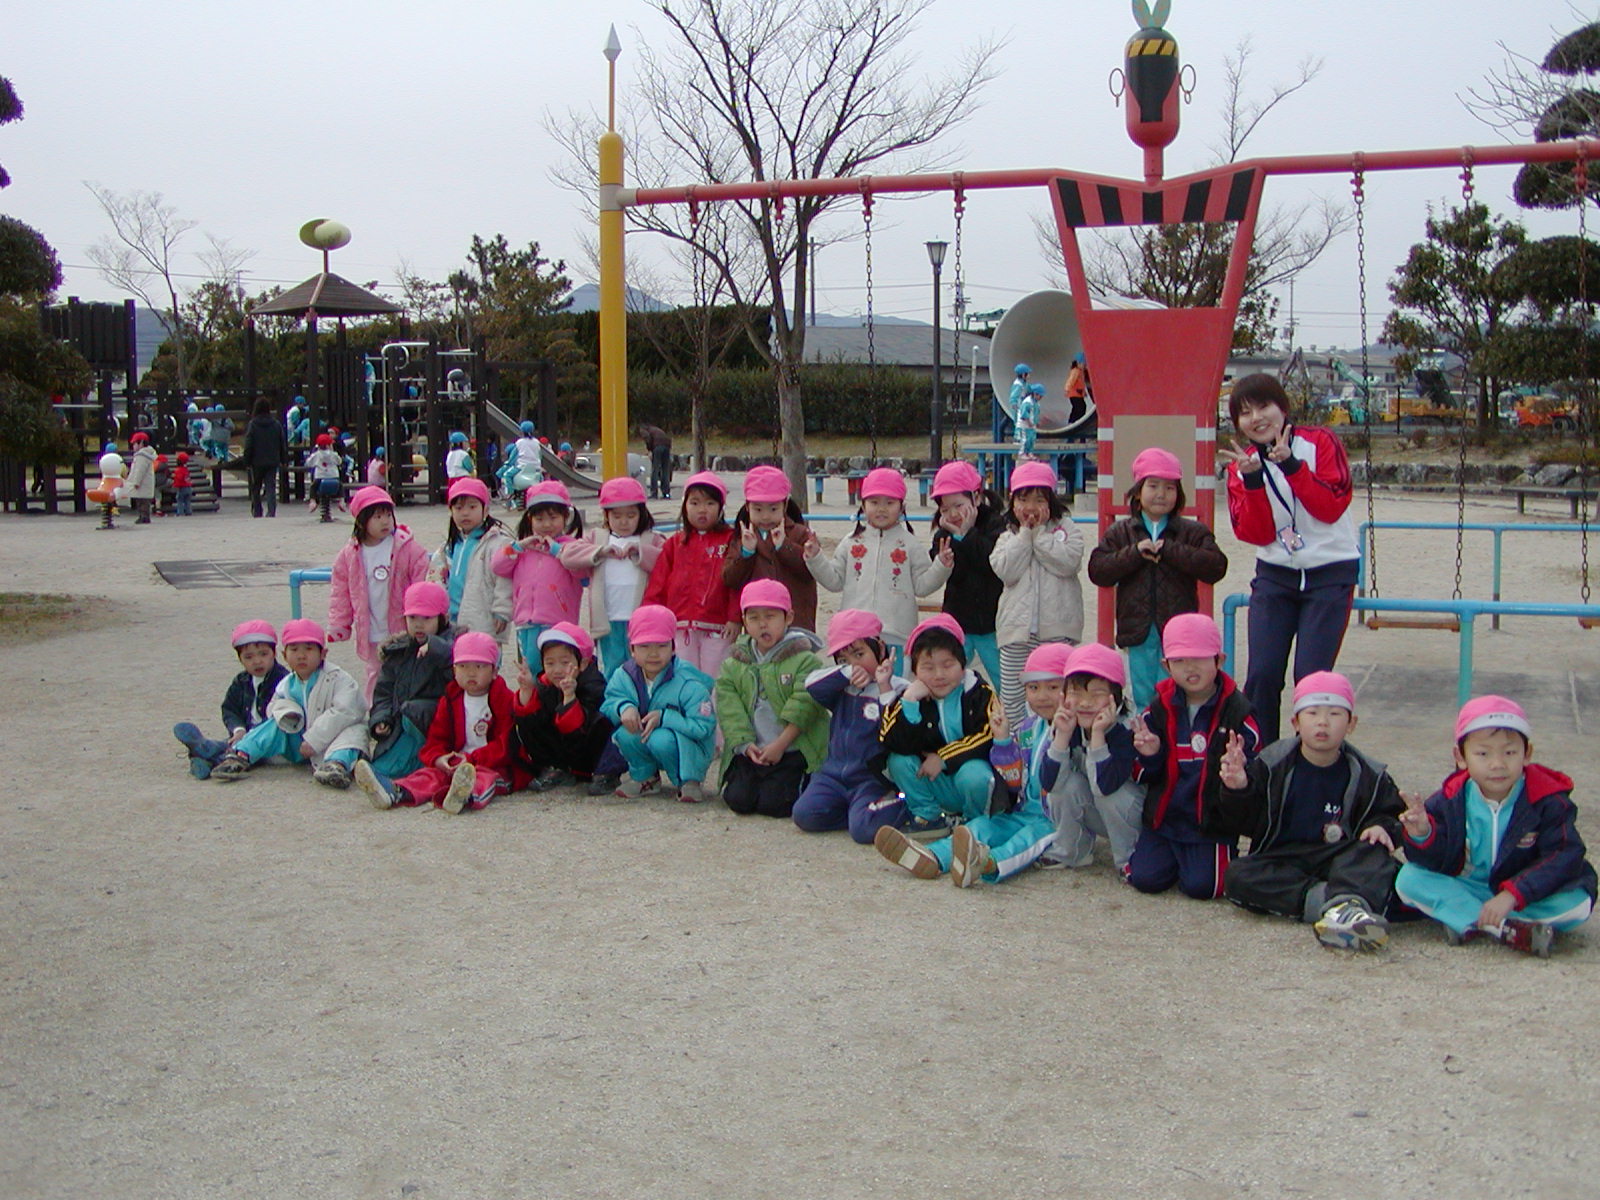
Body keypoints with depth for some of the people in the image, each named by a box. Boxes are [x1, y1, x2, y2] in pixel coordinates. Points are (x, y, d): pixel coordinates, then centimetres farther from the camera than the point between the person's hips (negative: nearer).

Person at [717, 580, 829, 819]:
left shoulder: (804, 659, -6)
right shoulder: (733, 665, 7)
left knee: (773, 803, -17)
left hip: (792, 750, -4)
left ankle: (802, 785, 14)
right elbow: (729, 707, 1)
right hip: (751, 751, 4)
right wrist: (746, 744, -11)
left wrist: (780, 745, -15)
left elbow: (803, 707, -12)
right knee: (738, 799, -11)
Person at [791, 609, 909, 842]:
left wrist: (885, 689, -23)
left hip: (873, 777, -5)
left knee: (865, 828, -28)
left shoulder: (896, 689, -5)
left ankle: (900, 805, 4)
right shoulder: (841, 687, 12)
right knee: (805, 814, -19)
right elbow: (812, 684, -7)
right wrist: (846, 673, -19)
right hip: (835, 770, 5)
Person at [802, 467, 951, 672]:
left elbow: (922, 585, 3)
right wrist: (815, 558, 1)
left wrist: (941, 566, -11)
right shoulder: (851, 543, 8)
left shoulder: (908, 544, 4)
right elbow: (834, 580, 12)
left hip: (895, 637, -2)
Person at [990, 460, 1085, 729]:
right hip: (1017, 626, 2)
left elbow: (1069, 563, -11)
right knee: (1011, 696, 3)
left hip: (1057, 628, -2)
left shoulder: (1065, 528, 6)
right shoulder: (1008, 536, 11)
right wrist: (1025, 533, -5)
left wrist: (1039, 533, -8)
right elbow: (1006, 571, -7)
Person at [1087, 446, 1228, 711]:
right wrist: (1134, 553, -14)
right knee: (1143, 697, 8)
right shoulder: (1120, 532, 7)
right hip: (1139, 632, 2)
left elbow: (1216, 566, -10)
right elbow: (1098, 570, -3)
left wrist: (1170, 550, -13)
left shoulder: (1193, 532, 4)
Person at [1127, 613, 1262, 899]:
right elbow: (1147, 776, 8)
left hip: (1211, 821, -3)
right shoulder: (1160, 708, 3)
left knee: (1201, 885, -16)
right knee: (1145, 878, -10)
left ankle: (1222, 857, 18)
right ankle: (1174, 854, 23)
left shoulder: (1236, 710, -7)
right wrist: (1148, 756, -16)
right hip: (1164, 817, 3)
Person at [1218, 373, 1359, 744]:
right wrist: (1252, 479, -19)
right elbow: (1255, 533, -6)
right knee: (1262, 675, -7)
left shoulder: (1319, 443, -4)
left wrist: (1290, 464, -24)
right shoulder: (1242, 462, 4)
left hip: (1329, 574, -3)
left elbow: (1332, 507, -16)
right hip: (1275, 575, 3)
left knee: (1311, 675, -11)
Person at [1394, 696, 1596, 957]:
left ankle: (1466, 922, -26)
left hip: (1528, 894, -2)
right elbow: (1437, 861, -8)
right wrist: (1422, 836, -33)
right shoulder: (1450, 801, -6)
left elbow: (1565, 858, -20)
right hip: (1464, 889, 2)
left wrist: (1511, 895, -31)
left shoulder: (1549, 801, -12)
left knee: (1578, 903, -30)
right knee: (1408, 879, -22)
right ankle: (1514, 931, -30)